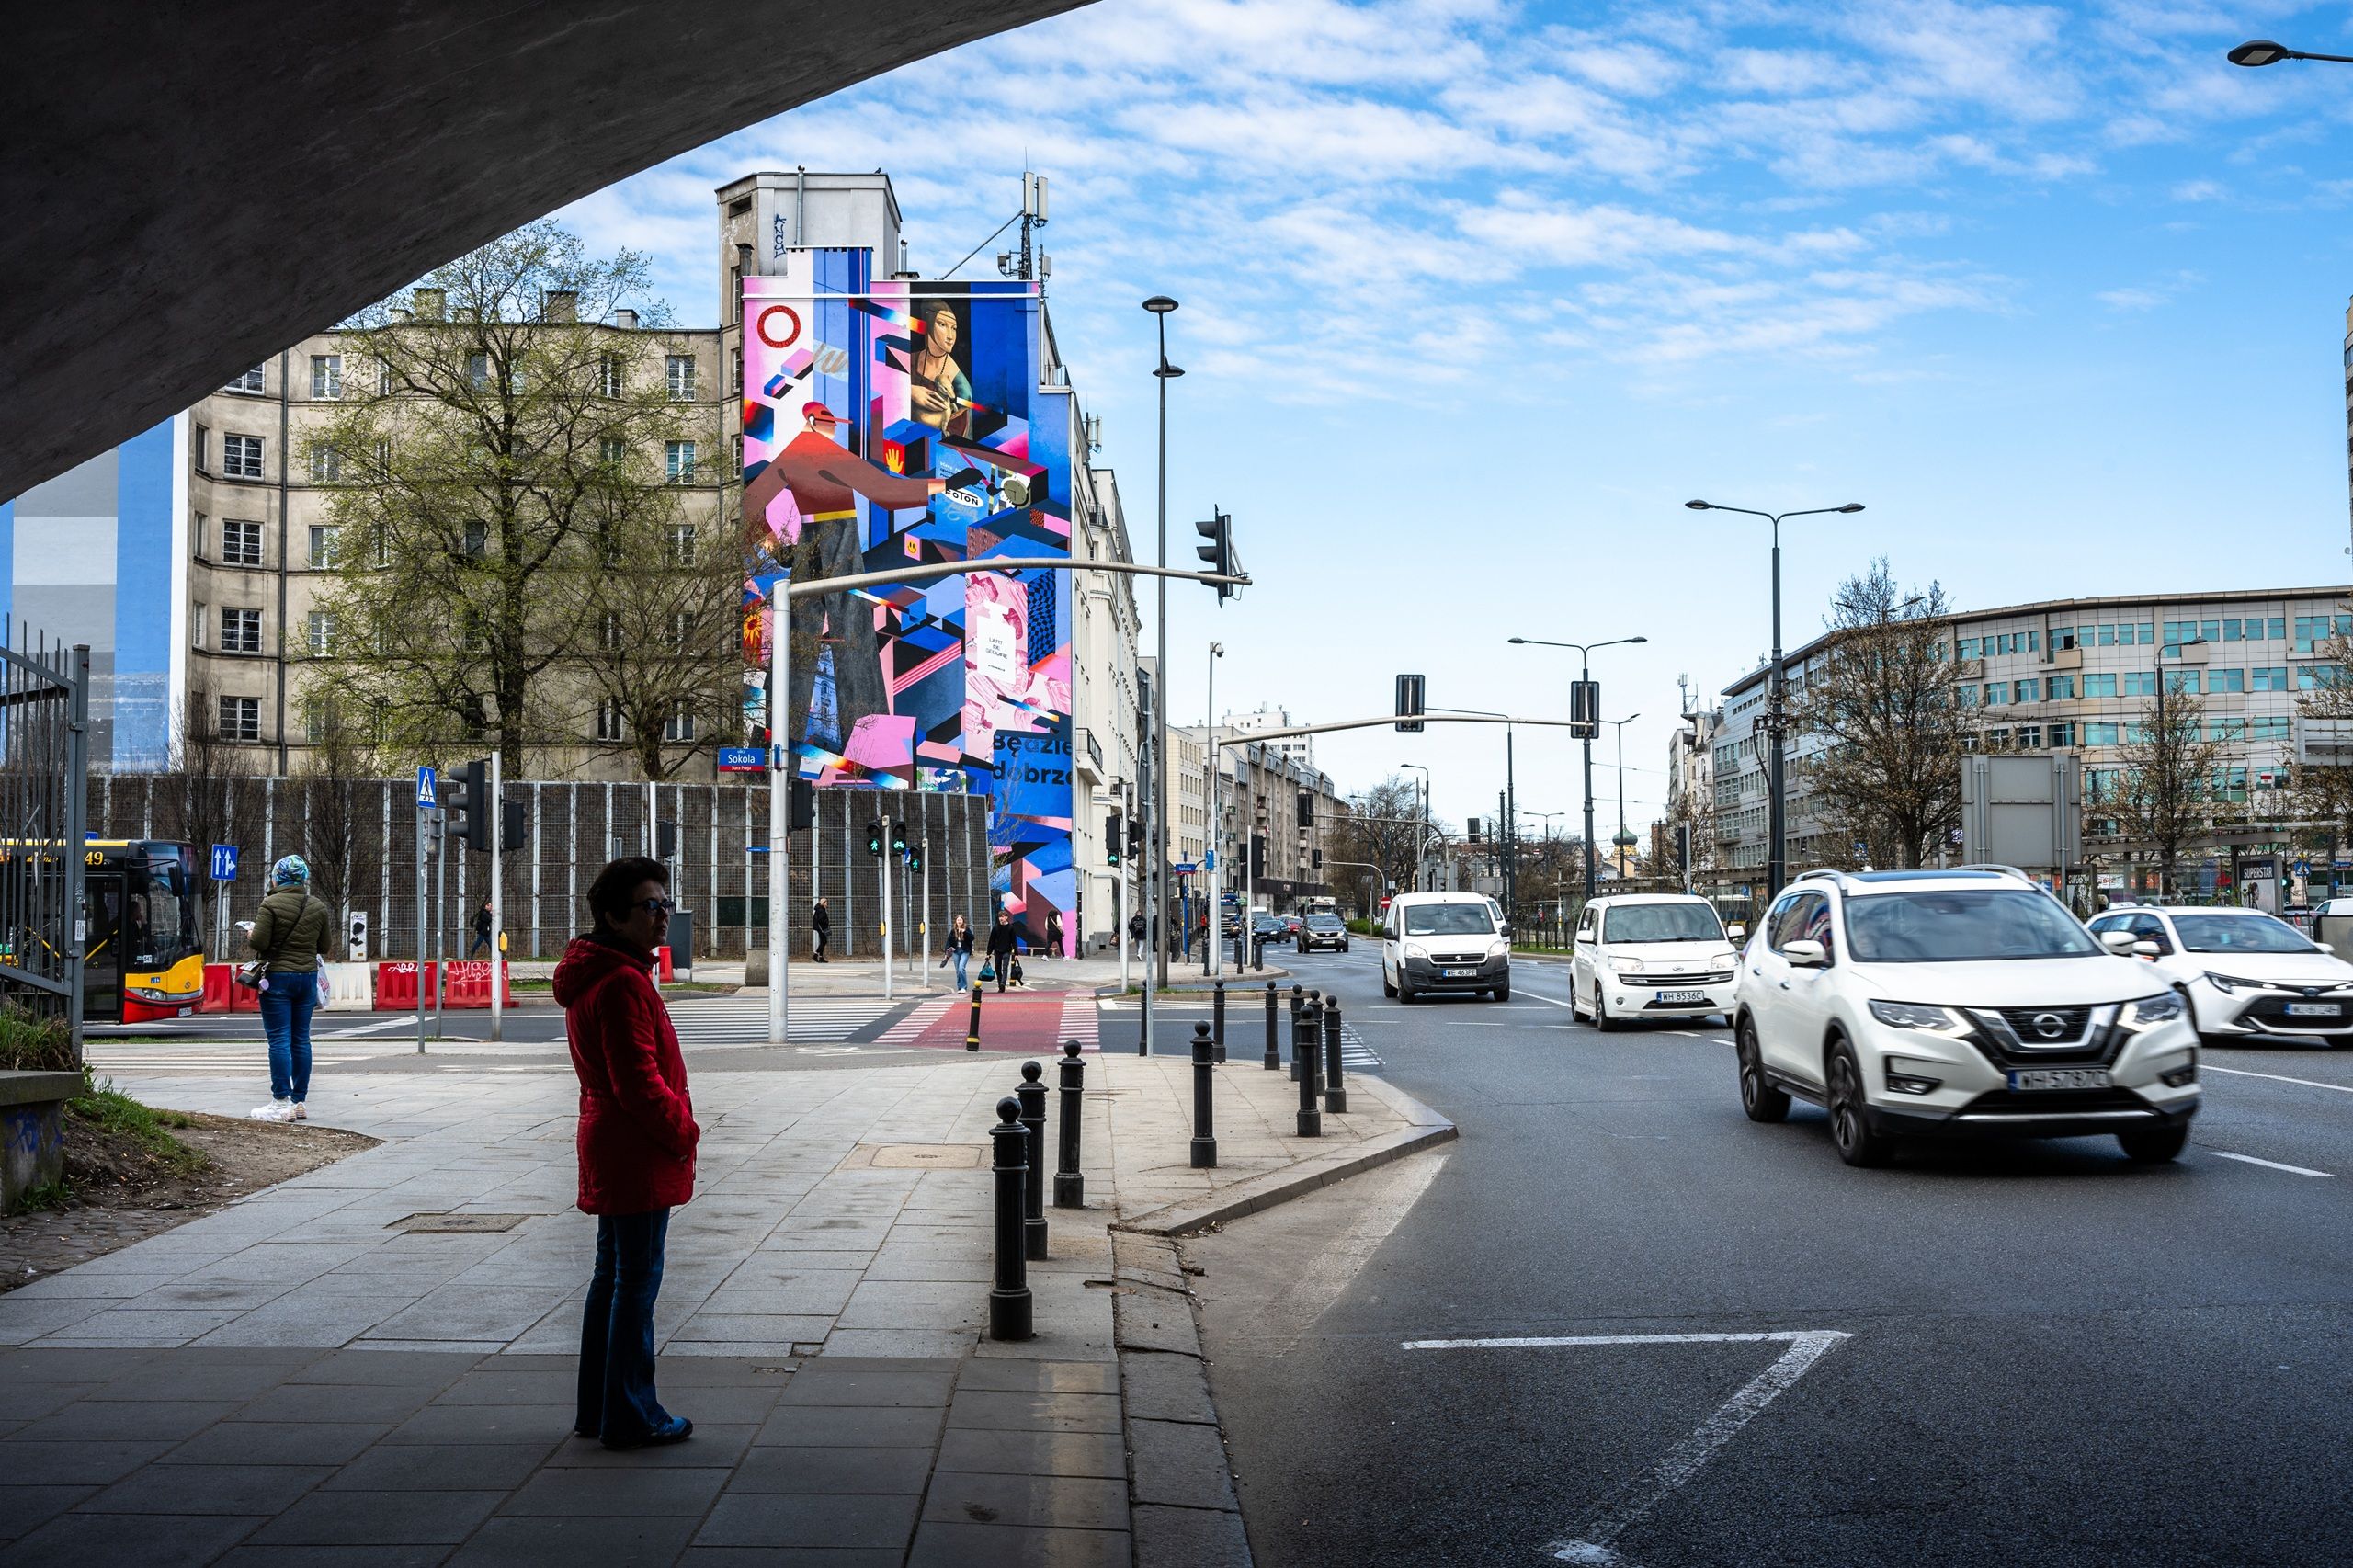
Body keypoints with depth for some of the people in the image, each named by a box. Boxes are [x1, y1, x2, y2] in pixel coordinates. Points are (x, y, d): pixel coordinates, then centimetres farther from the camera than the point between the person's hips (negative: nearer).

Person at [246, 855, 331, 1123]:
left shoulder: (271, 905, -11)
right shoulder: (319, 907, 5)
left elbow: (259, 943, -15)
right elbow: (323, 945, 11)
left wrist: (250, 935, 6)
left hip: (278, 977, -5)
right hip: (308, 976, 5)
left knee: (279, 1040, -3)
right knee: (301, 1039, 9)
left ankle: (281, 1103, -4)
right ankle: (299, 1101, 12)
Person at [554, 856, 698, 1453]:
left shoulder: (591, 976, 14)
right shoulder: (623, 983, -20)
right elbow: (639, 1081, -23)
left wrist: (674, 1130, 15)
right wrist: (684, 1132, -10)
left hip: (609, 1151, 11)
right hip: (638, 1157, -11)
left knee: (612, 1276, 17)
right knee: (637, 1282, -3)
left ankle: (597, 1409, 26)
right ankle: (631, 1418, 5)